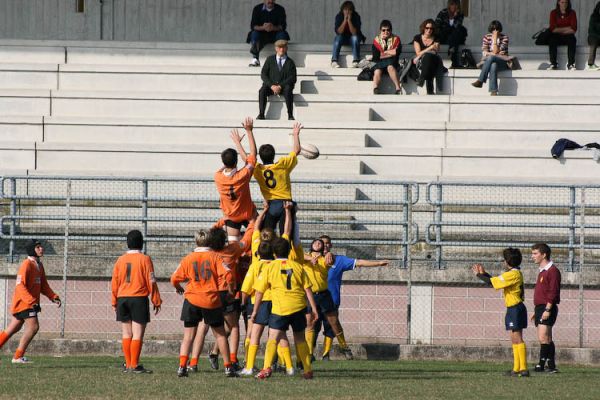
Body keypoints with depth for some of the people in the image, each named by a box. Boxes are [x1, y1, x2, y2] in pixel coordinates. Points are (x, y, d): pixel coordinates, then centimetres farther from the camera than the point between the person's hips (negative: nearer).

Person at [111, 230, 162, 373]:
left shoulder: (121, 260, 7)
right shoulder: (144, 259, -5)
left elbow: (114, 282, 8)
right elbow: (151, 281, -7)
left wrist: (115, 302, 16)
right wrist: (156, 301, 0)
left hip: (122, 298, 4)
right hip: (139, 298, -4)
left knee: (127, 333, 10)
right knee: (138, 333, -3)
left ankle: (128, 364, 11)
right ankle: (134, 365, -7)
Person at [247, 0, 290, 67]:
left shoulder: (280, 9, 0)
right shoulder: (257, 9, 0)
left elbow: (283, 26, -10)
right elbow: (253, 26, -8)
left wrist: (273, 28, -31)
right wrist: (262, 27, -29)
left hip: (274, 36, 0)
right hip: (261, 35, 0)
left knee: (282, 35, -30)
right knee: (254, 33, -31)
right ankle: (255, 59, -34)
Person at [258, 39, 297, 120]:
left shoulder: (290, 62, 8)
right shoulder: (270, 59, 12)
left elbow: (292, 78, -2)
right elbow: (263, 74, 4)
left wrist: (280, 86, -16)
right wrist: (271, 86, -12)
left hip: (284, 86, -1)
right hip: (270, 85, 1)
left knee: (288, 90, -36)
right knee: (262, 91, -30)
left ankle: (290, 115, -36)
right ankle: (261, 114, -34)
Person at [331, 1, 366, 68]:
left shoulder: (356, 17, -16)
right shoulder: (339, 16, -13)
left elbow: (354, 33, -24)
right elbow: (338, 32, -21)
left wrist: (349, 21, -33)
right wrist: (345, 20, -30)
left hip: (352, 36, -1)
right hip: (343, 37, 1)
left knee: (355, 38, -33)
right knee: (338, 38, -31)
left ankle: (355, 61, -38)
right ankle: (334, 61, -38)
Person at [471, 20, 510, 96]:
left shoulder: (504, 37, -1)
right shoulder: (487, 37, 8)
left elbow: (495, 51, -12)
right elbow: (484, 52, -2)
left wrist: (495, 39, -15)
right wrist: (493, 54, -15)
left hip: (503, 62, -2)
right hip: (489, 61, 2)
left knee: (490, 58, -37)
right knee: (493, 66, -38)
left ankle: (480, 81, -40)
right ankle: (493, 91, -48)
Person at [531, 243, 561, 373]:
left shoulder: (552, 270, -11)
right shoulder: (542, 271, 19)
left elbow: (553, 292, -18)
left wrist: (547, 309, -23)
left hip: (547, 309, -10)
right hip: (540, 308, 10)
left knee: (543, 337, -16)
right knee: (546, 339, 10)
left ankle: (541, 365, -19)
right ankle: (552, 366, 13)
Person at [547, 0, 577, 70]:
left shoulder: (572, 13, 1)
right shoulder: (553, 13, 1)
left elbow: (573, 29, -7)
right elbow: (553, 29, -8)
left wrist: (559, 30, -8)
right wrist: (567, 28, -10)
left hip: (568, 36, 0)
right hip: (557, 37, 0)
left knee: (572, 40, -33)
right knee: (552, 40, -32)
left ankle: (571, 64, -34)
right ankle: (553, 64, -32)